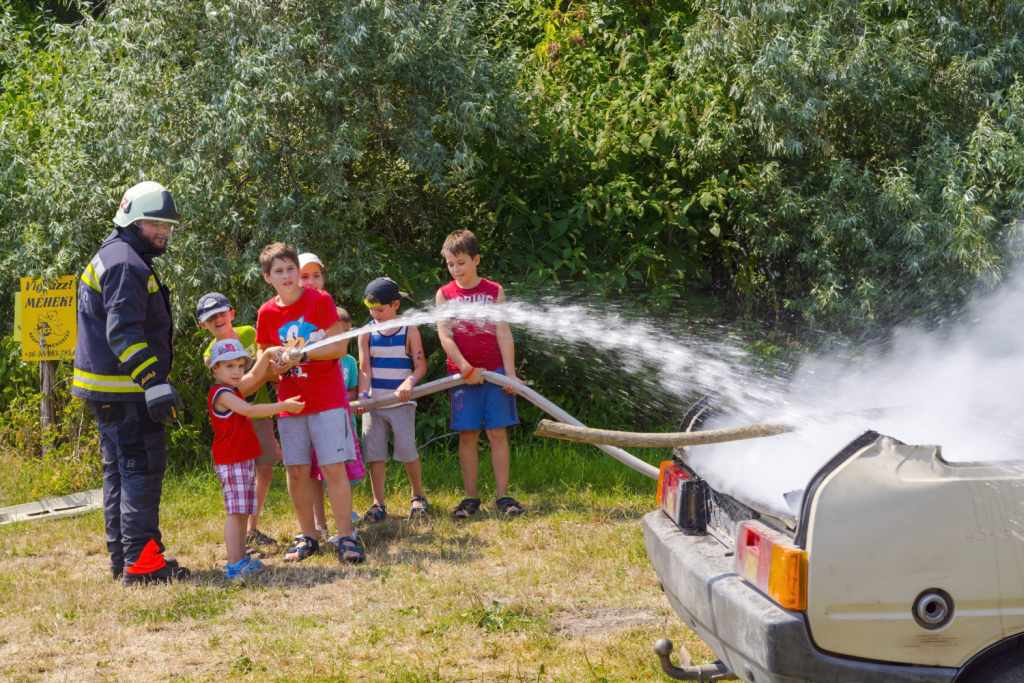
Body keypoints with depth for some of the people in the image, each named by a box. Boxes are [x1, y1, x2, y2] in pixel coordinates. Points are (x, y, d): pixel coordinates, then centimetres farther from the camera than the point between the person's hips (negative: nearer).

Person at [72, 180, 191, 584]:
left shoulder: (110, 259, 21)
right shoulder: (126, 264, -14)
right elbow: (123, 331, -24)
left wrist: (151, 379, 29)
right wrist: (154, 382, -30)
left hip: (109, 390, 11)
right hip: (124, 390, -11)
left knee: (119, 471, 14)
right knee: (143, 468, -10)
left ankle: (122, 558, 19)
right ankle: (141, 562, -13)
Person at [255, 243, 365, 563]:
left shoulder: (320, 301, -5)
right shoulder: (267, 314, 4)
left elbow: (339, 346, -9)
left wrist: (301, 354, -19)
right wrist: (278, 364, -11)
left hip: (328, 400, -3)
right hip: (290, 402, 4)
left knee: (334, 467, -8)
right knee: (296, 471, 4)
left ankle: (347, 537, -6)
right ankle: (307, 537, 15)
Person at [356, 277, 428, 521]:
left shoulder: (409, 331, 0)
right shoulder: (367, 333, 5)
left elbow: (420, 365, -4)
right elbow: (364, 368, -1)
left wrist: (409, 382, -23)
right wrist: (363, 395, -15)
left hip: (402, 402, -2)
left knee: (407, 450, -6)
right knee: (375, 454, 2)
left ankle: (418, 497, 13)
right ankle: (378, 504, 8)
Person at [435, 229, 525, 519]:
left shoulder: (494, 291, 4)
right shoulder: (444, 294, 4)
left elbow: (504, 334, 0)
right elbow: (444, 336, -4)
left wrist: (510, 372, -6)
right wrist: (466, 369, -13)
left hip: (494, 372, 0)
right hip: (462, 374, 0)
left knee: (498, 433, 0)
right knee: (467, 435, 2)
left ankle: (502, 495, 3)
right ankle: (470, 497, 8)